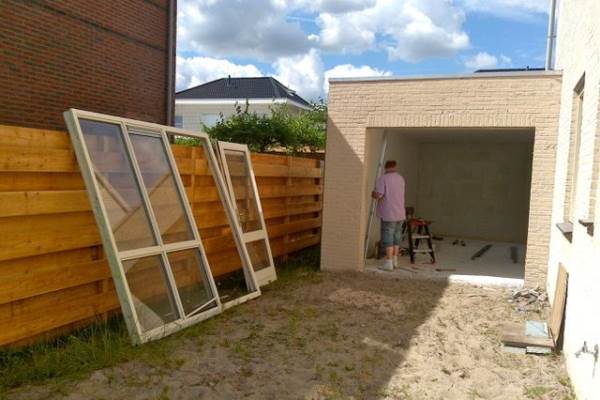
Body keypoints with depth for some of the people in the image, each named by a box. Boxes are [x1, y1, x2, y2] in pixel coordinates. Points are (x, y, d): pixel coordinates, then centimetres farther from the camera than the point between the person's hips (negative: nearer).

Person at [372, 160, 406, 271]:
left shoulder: (382, 178, -12)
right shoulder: (400, 178, 12)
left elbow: (378, 195, -20)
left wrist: (373, 194, 3)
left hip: (388, 214, -7)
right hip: (400, 213, 7)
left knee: (388, 238, -3)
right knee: (396, 237, 15)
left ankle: (388, 263, -4)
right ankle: (394, 260, 24)